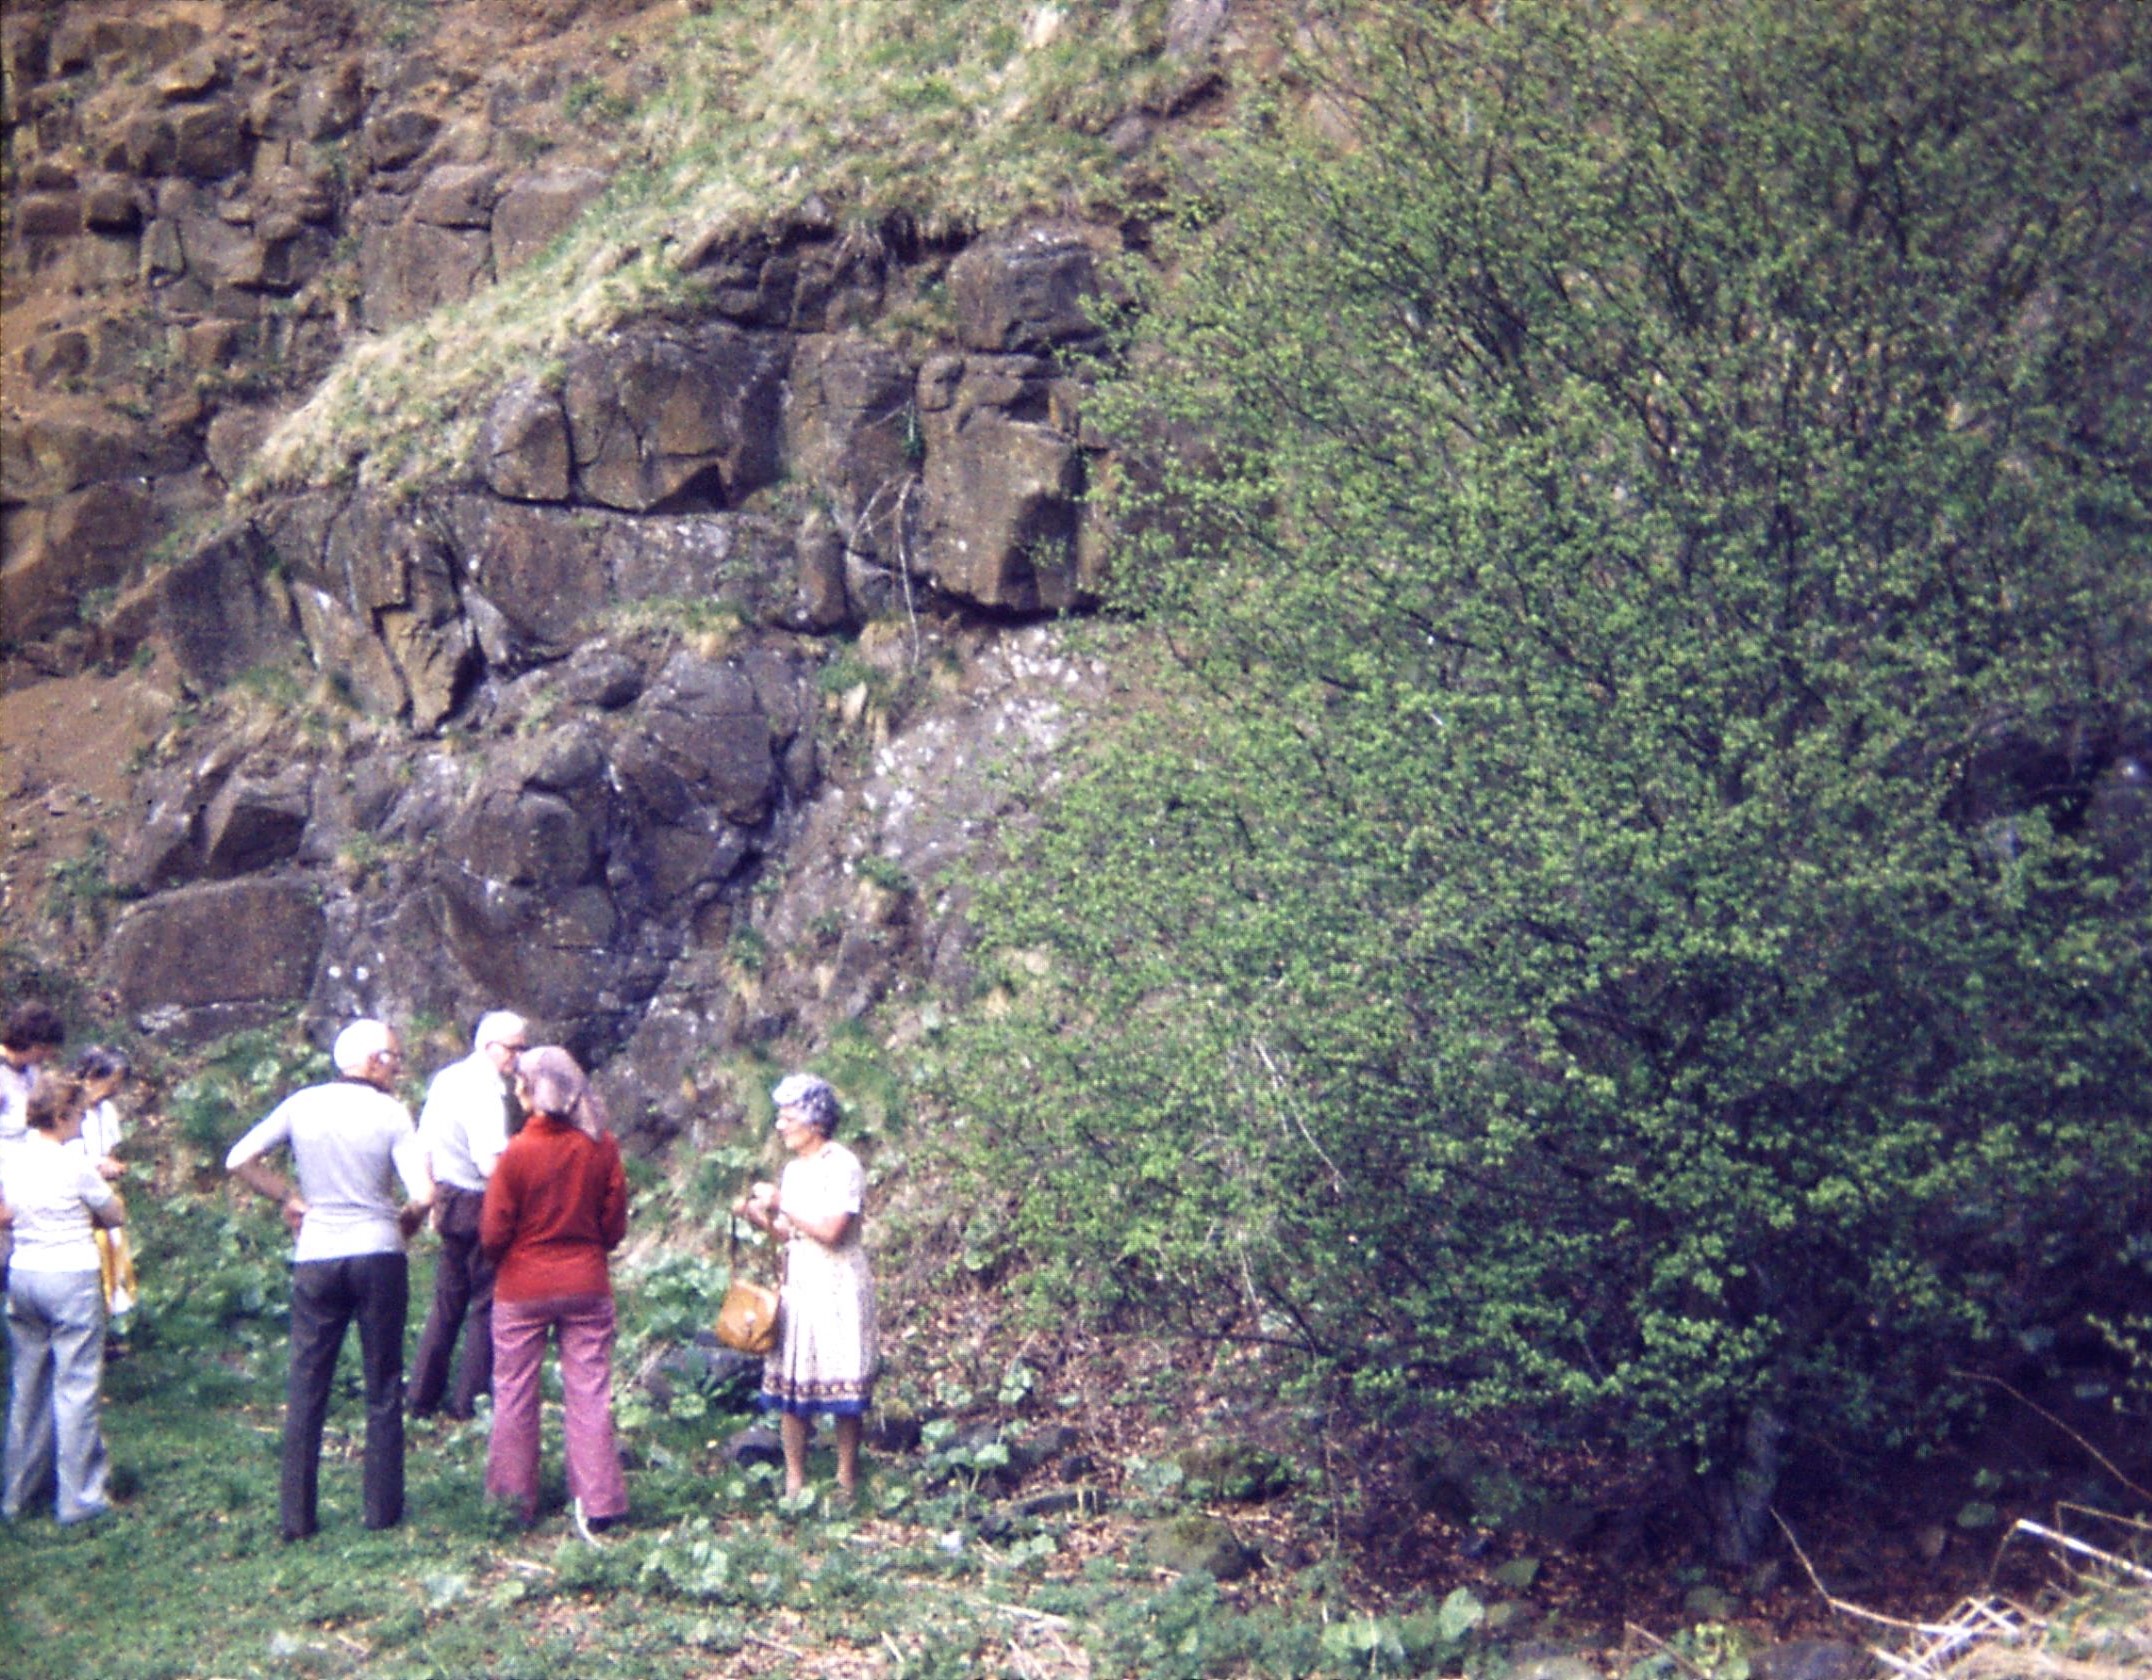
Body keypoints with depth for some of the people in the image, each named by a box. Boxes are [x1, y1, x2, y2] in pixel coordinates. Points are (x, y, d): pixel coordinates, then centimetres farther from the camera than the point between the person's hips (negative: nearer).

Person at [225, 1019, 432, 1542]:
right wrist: (405, 1222, 5)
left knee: (305, 1391, 8)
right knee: (383, 1389, 9)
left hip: (316, 1258, 2)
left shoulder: (302, 1105, 2)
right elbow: (423, 1194, -15)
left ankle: (296, 1515, 8)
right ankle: (382, 1508, 12)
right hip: (378, 1253, -2)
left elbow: (238, 1161, 3)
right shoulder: (389, 1112, -7)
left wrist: (287, 1197, 11)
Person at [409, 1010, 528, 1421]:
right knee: (487, 1305, 3)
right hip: (478, 1204, -9)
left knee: (448, 1301, 18)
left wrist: (432, 1200, 23)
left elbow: (425, 1148, 16)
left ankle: (422, 1397, 23)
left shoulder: (447, 1079, 9)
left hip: (448, 1198, 9)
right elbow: (491, 1165, -28)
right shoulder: (486, 1091, -20)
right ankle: (470, 1400, 8)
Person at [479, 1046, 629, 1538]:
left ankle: (517, 1501, 18)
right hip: (587, 1287, 2)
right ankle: (598, 1503, 6)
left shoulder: (517, 1152, -15)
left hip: (522, 1289, -2)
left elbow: (493, 1234, -9)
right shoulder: (602, 1147, -6)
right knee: (589, 1395, 7)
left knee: (515, 1395, 11)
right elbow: (615, 1226, 1)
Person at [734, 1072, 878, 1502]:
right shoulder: (794, 1169, 14)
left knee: (840, 1386, -3)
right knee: (788, 1384, 4)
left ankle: (847, 1482, 6)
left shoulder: (843, 1166, -11)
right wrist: (758, 1216, 0)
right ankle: (794, 1482, 10)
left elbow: (831, 1230, -20)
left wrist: (781, 1204, -18)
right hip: (797, 1286, 7)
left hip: (837, 1289, -7)